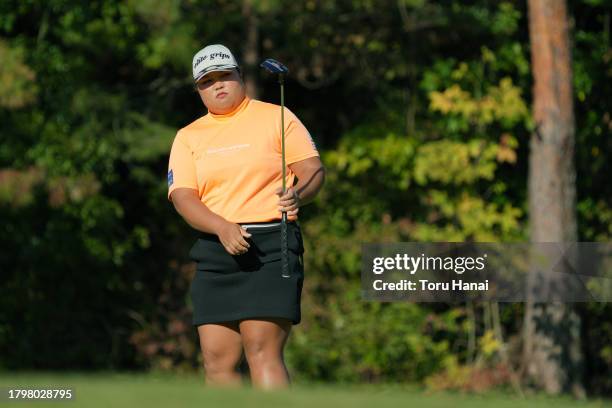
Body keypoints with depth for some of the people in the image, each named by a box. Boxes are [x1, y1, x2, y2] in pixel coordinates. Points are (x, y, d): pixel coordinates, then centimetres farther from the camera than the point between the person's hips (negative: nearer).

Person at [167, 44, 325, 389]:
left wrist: (297, 196, -23)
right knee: (217, 361, 0)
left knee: (263, 351, -16)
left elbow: (313, 170, 1)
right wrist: (222, 227, -17)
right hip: (215, 251, 4)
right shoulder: (188, 137, 13)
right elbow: (182, 197, 1)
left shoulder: (275, 117, 5)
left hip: (271, 245, -4)